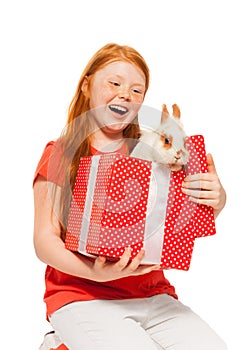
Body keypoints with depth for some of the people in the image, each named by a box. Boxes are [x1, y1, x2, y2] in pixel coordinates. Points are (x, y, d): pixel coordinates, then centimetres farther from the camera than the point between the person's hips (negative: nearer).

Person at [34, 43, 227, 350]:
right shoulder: (60, 154, 0)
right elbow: (45, 240, -5)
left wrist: (216, 198, -23)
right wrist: (95, 272, -22)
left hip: (153, 295, 4)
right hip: (81, 296, -3)